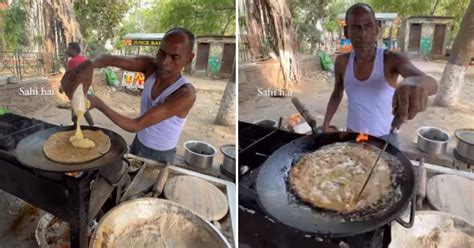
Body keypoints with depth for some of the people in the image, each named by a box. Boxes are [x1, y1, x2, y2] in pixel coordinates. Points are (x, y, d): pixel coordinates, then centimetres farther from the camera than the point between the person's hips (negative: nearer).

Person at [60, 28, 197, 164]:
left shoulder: (186, 94, -33)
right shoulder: (150, 66, -15)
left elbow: (135, 125, -31)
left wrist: (98, 104, -32)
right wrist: (89, 65, -44)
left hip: (160, 157, -5)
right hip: (138, 144, 6)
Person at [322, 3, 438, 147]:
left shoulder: (391, 60, -19)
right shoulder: (342, 62, -9)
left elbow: (430, 83, -35)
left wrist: (415, 83, -58)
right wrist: (326, 125, 2)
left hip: (384, 138, -2)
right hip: (352, 136, 3)